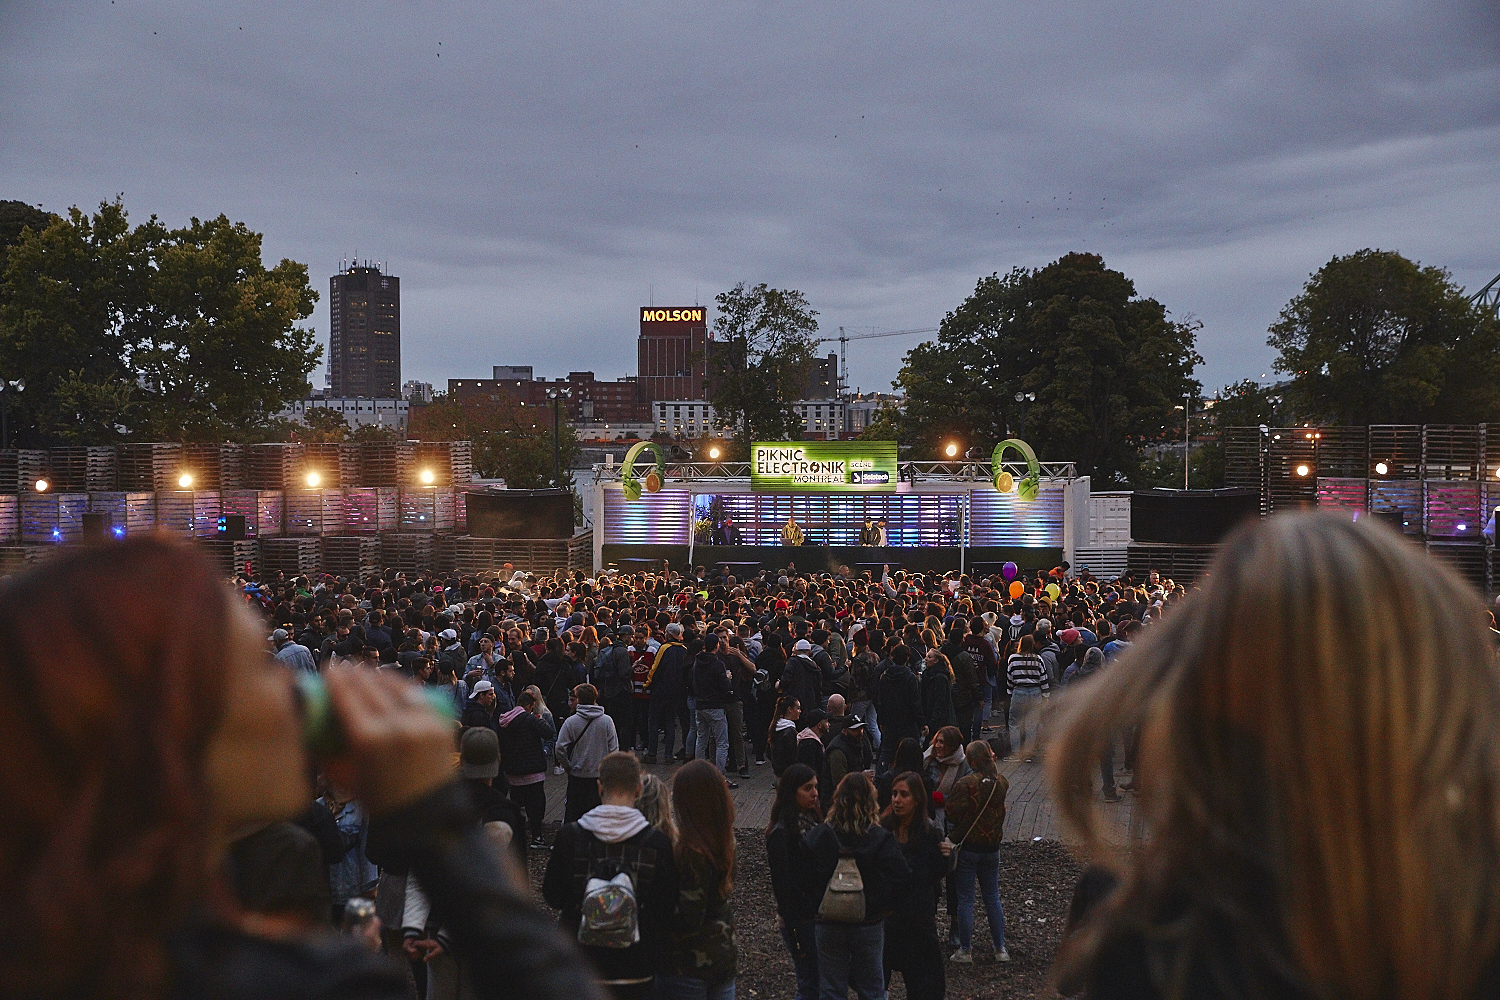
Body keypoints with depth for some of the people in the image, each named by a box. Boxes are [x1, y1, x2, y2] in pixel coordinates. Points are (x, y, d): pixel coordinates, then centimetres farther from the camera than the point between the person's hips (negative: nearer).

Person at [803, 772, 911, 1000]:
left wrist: (816, 908, 9)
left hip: (828, 925, 1)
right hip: (869, 924, -1)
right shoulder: (881, 838, -12)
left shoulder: (817, 836, -8)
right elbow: (901, 877, -16)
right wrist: (885, 907, -1)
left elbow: (804, 878, -5)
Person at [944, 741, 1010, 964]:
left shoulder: (965, 784, -19)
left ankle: (965, 950, 10)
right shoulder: (1001, 783, -4)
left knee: (965, 899, 5)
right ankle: (1000, 948, 20)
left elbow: (953, 813, -18)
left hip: (967, 847, -4)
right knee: (992, 898, 15)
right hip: (992, 847, 4)